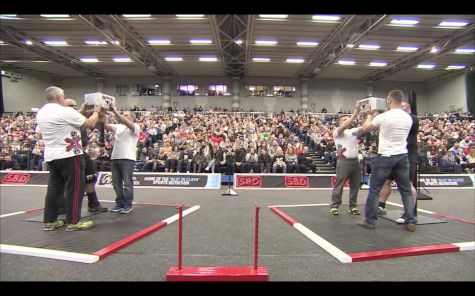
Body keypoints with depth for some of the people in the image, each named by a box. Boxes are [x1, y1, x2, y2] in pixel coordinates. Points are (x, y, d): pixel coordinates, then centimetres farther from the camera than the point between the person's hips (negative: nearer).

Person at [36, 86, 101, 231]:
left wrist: (82, 110, 27)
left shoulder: (40, 113, 11)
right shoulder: (65, 111, -15)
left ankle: (50, 221, 18)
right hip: (69, 155, -8)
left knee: (54, 188, 13)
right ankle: (73, 221, 3)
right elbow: (90, 123, -11)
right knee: (75, 188, -1)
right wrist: (96, 111, 8)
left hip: (51, 156, 8)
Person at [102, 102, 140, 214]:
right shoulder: (117, 126, 17)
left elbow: (126, 123, -18)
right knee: (116, 183, 11)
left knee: (127, 183, -1)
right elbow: (107, 126, 2)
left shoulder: (135, 127, 0)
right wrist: (103, 117, -15)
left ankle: (128, 205, 8)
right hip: (115, 157, 7)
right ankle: (119, 203, 22)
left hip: (127, 158, -6)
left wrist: (115, 111, -24)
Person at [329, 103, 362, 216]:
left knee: (355, 185, 9)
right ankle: (334, 206, 5)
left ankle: (353, 206, 20)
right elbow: (344, 127, -19)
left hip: (355, 160, 6)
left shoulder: (353, 131, 18)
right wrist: (354, 114, -18)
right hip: (344, 161, -6)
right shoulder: (337, 132, 1)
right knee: (339, 184, -3)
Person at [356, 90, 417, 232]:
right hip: (402, 156, 5)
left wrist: (369, 115, 20)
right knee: (406, 191, 13)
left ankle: (369, 220, 11)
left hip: (385, 156, -5)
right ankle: (411, 221, 15)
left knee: (374, 189, 5)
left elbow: (365, 128, 3)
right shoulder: (408, 118, 4)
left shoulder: (383, 117, -12)